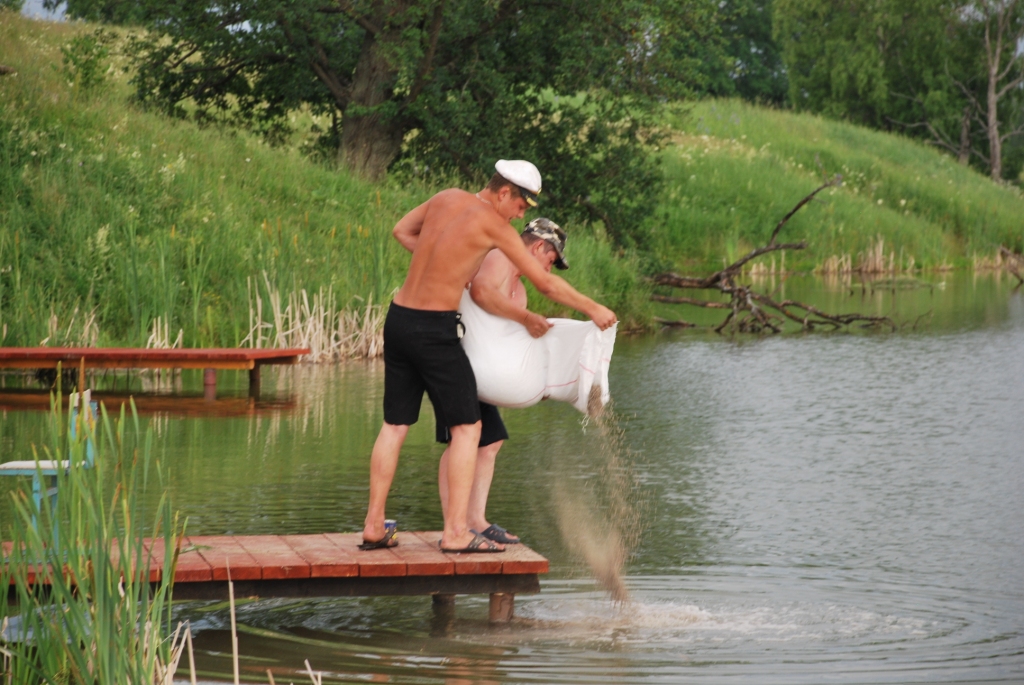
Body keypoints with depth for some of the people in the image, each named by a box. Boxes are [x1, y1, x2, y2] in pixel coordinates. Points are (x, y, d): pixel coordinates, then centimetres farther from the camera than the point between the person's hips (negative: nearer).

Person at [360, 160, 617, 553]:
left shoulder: (447, 197, 9)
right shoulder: (494, 225, -10)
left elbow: (401, 231, 24)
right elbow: (546, 284, -5)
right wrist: (593, 310, 7)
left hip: (398, 318, 7)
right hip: (433, 330, -7)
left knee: (395, 425, 12)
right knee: (467, 428, 1)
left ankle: (374, 527, 13)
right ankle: (455, 532, -4)